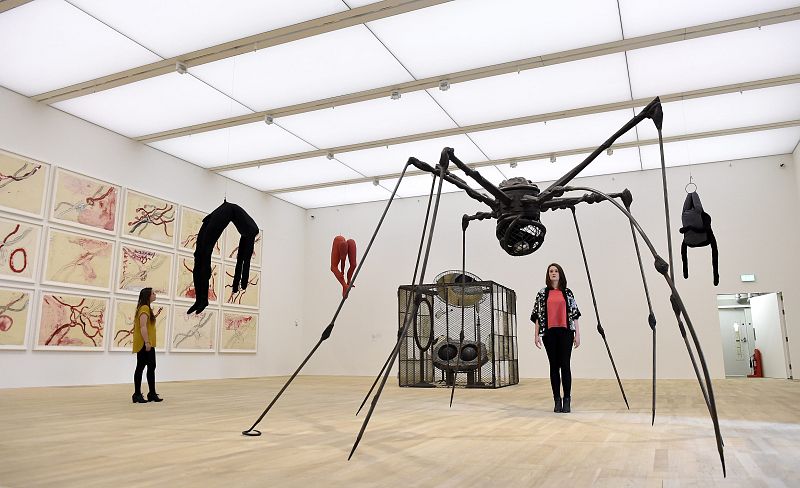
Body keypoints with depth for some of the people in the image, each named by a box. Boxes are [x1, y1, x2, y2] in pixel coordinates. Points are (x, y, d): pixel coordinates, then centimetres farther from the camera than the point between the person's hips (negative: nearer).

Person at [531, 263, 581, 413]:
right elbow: (537, 315, 5)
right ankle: (557, 400, 12)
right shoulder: (542, 293, 7)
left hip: (565, 332, 0)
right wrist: (537, 334, -1)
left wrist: (577, 334, 2)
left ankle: (567, 400, 6)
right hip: (549, 333, 1)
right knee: (554, 366, 5)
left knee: (565, 365, -3)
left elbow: (574, 314, 7)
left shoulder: (568, 293, 8)